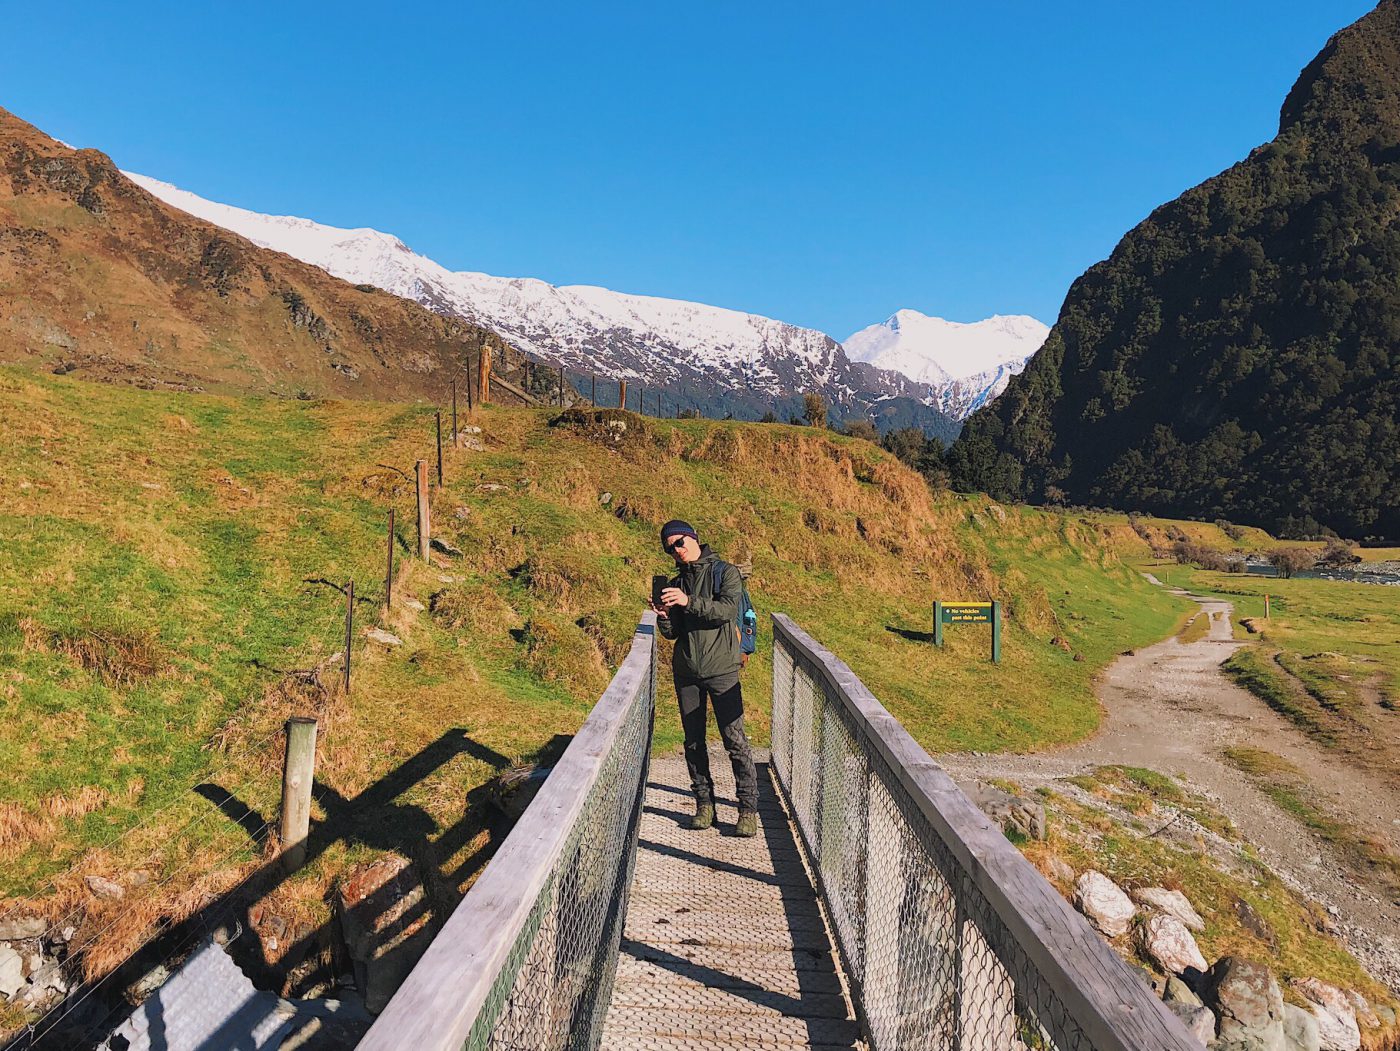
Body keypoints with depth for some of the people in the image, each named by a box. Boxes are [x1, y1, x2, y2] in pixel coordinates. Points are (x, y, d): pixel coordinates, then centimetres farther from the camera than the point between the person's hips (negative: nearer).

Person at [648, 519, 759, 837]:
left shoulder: (726, 572, 1)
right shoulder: (676, 584, 15)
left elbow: (727, 610, -16)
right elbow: (672, 633, 11)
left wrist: (690, 602, -26)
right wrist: (663, 616, -11)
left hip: (721, 670, -5)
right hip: (685, 671, 5)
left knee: (735, 740, -7)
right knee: (693, 741, 8)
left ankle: (749, 809, -1)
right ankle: (704, 804, 19)